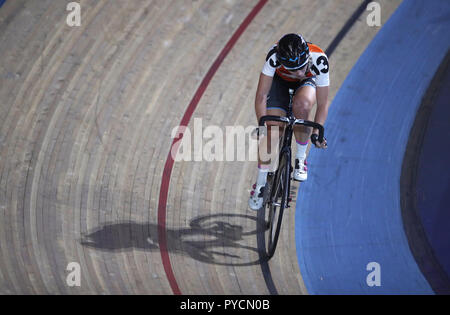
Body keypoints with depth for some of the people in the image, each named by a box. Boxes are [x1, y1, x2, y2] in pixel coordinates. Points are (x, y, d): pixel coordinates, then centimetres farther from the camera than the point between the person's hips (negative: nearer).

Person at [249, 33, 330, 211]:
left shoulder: (319, 59, -39)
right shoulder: (274, 56, -39)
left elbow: (322, 104, -29)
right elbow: (261, 95, -31)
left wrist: (316, 133, -37)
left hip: (307, 83, 0)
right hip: (280, 82, 1)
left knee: (302, 104, -34)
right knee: (272, 128, -14)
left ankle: (300, 158, -13)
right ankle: (260, 184, 1)